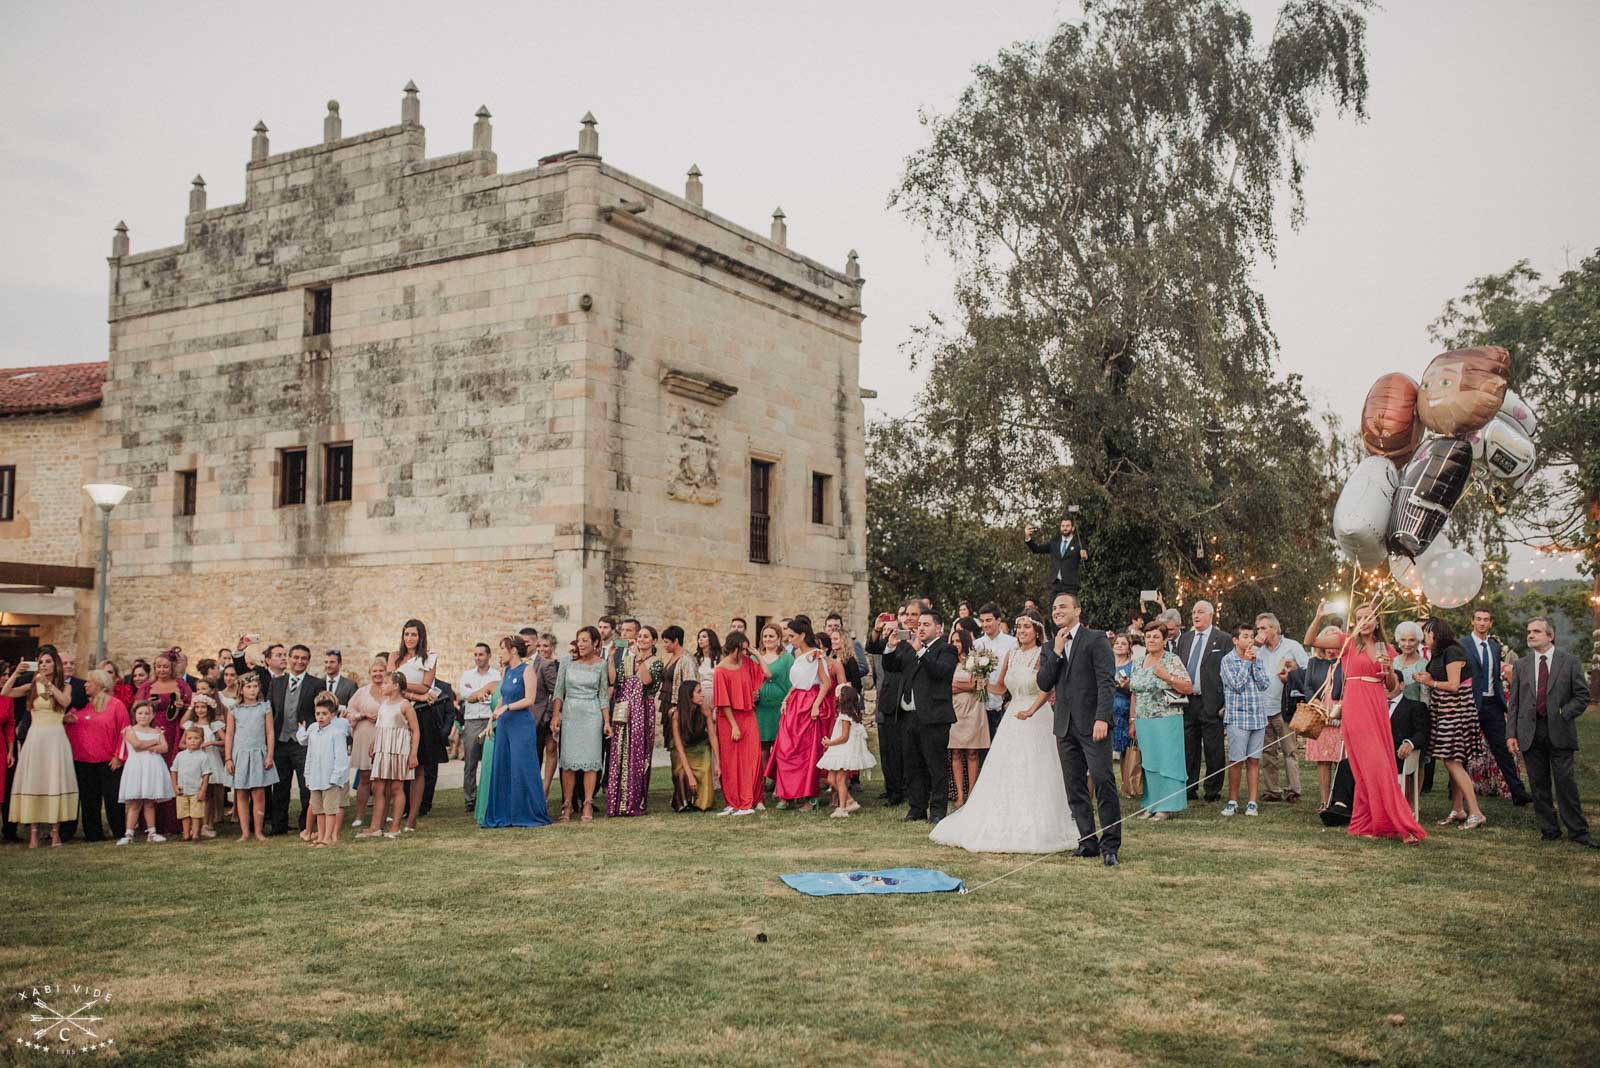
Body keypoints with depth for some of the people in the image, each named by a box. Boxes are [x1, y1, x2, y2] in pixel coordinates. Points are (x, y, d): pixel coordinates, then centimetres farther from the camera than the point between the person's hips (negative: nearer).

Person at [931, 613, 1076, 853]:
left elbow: (1046, 689, -20)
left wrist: (1031, 711, -31)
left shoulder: (1042, 656, -8)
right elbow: (1000, 687, 16)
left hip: (1036, 717, -6)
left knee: (1032, 774, -3)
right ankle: (1008, 826, 16)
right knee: (1006, 773, 7)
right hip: (1013, 716, 6)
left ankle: (1033, 829, 6)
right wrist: (984, 682, -2)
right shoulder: (1010, 655, 11)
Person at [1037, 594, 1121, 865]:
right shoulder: (1050, 648, 16)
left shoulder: (1096, 639, -3)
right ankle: (1088, 841, 16)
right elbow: (1044, 684, 4)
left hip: (1092, 724, -6)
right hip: (1065, 727, 6)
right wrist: (1056, 652, -5)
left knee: (1103, 782, -10)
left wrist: (1102, 718, -19)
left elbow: (1106, 682, -10)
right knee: (1075, 788, 8)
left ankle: (1110, 845, -5)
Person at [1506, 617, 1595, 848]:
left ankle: (1577, 831, 5)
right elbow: (1514, 702, 9)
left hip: (1559, 732, -3)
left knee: (1566, 783, -4)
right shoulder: (1521, 665, 11)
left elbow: (1582, 696, 2)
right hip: (1530, 732, 3)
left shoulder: (1570, 662, 3)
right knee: (1539, 786, 6)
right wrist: (1512, 733, 1)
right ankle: (1549, 829, 14)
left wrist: (1562, 714, -11)